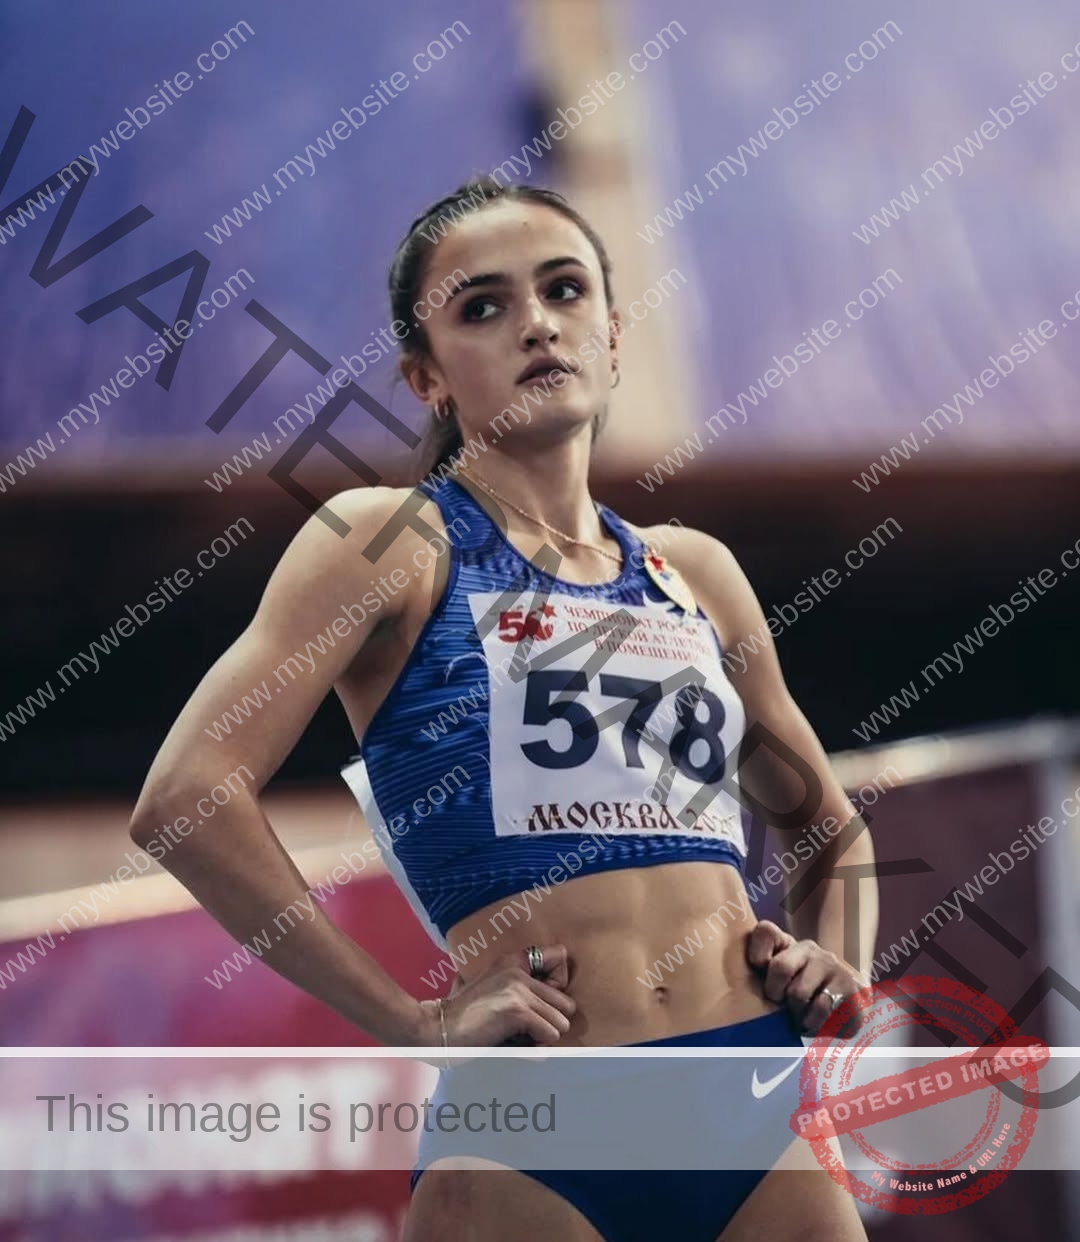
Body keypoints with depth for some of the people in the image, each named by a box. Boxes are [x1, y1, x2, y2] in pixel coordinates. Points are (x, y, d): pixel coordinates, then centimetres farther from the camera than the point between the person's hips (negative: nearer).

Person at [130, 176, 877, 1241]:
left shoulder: (694, 573, 16)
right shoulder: (394, 543, 0)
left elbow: (826, 821, 31)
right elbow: (185, 796, -12)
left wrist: (835, 961, 9)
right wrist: (420, 1026, -12)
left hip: (761, 1114, 5)